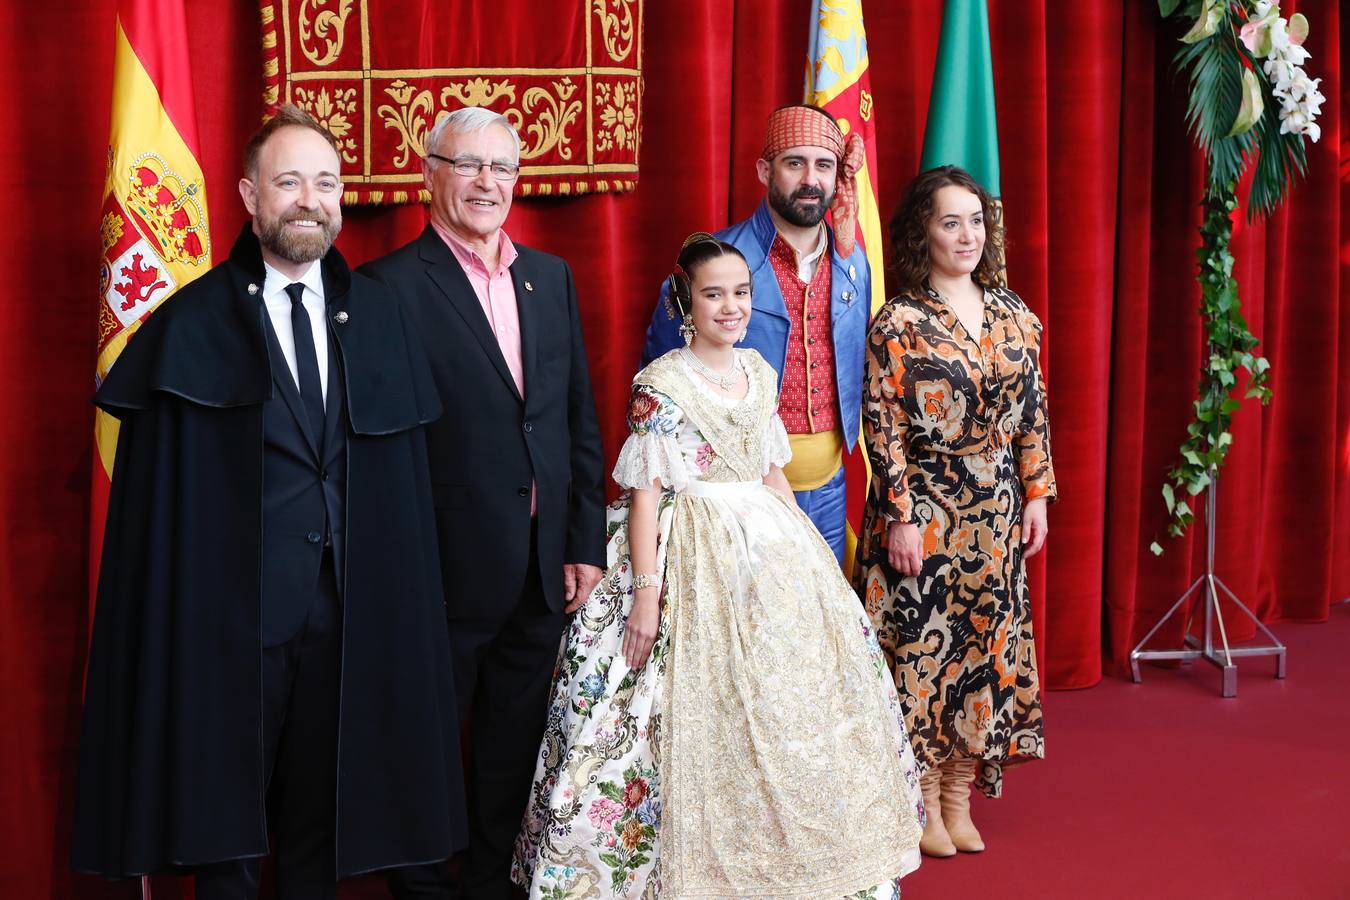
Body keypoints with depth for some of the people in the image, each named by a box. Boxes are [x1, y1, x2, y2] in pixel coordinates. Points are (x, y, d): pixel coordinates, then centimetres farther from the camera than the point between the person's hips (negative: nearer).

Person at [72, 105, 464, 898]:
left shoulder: (380, 318, 7)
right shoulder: (191, 325, -4)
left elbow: (405, 474, 7)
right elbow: (156, 496, -6)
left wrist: (400, 594, 2)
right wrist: (171, 616, -11)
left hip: (346, 610, 3)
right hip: (232, 614, -3)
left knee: (322, 808, 15)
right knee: (225, 827, 8)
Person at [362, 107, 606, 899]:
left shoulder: (551, 277, 9)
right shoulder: (392, 286, -10)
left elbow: (581, 420, 10)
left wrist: (586, 543, 7)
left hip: (542, 569, 6)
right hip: (444, 570, -5)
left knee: (515, 752, 18)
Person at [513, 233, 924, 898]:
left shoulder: (758, 371, 9)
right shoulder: (660, 384, -10)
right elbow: (646, 491, -12)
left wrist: (803, 544, 13)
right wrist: (645, 591, -17)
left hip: (771, 548, 7)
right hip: (694, 557, -6)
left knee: (787, 701, 9)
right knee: (704, 712, -5)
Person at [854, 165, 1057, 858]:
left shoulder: (1012, 313, 7)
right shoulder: (898, 323, -8)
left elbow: (1033, 411, 10)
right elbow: (882, 429, -10)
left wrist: (1036, 495, 7)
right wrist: (901, 517, -14)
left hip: (996, 514, 5)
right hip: (923, 510, -5)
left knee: (984, 642, 9)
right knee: (922, 645, 1)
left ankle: (958, 799, 21)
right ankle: (923, 805, 14)